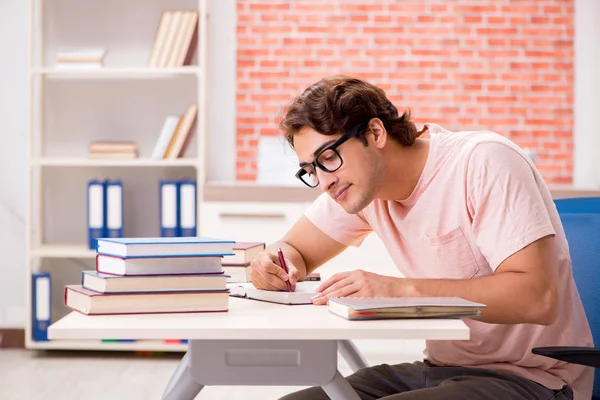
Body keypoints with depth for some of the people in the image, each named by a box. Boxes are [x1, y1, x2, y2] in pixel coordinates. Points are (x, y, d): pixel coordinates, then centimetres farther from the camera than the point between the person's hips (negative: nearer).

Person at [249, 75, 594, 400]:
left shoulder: (484, 161, -18)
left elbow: (538, 297, -27)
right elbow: (296, 251, 12)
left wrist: (401, 289, -31)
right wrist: (275, 266, -12)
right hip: (442, 368, 7)